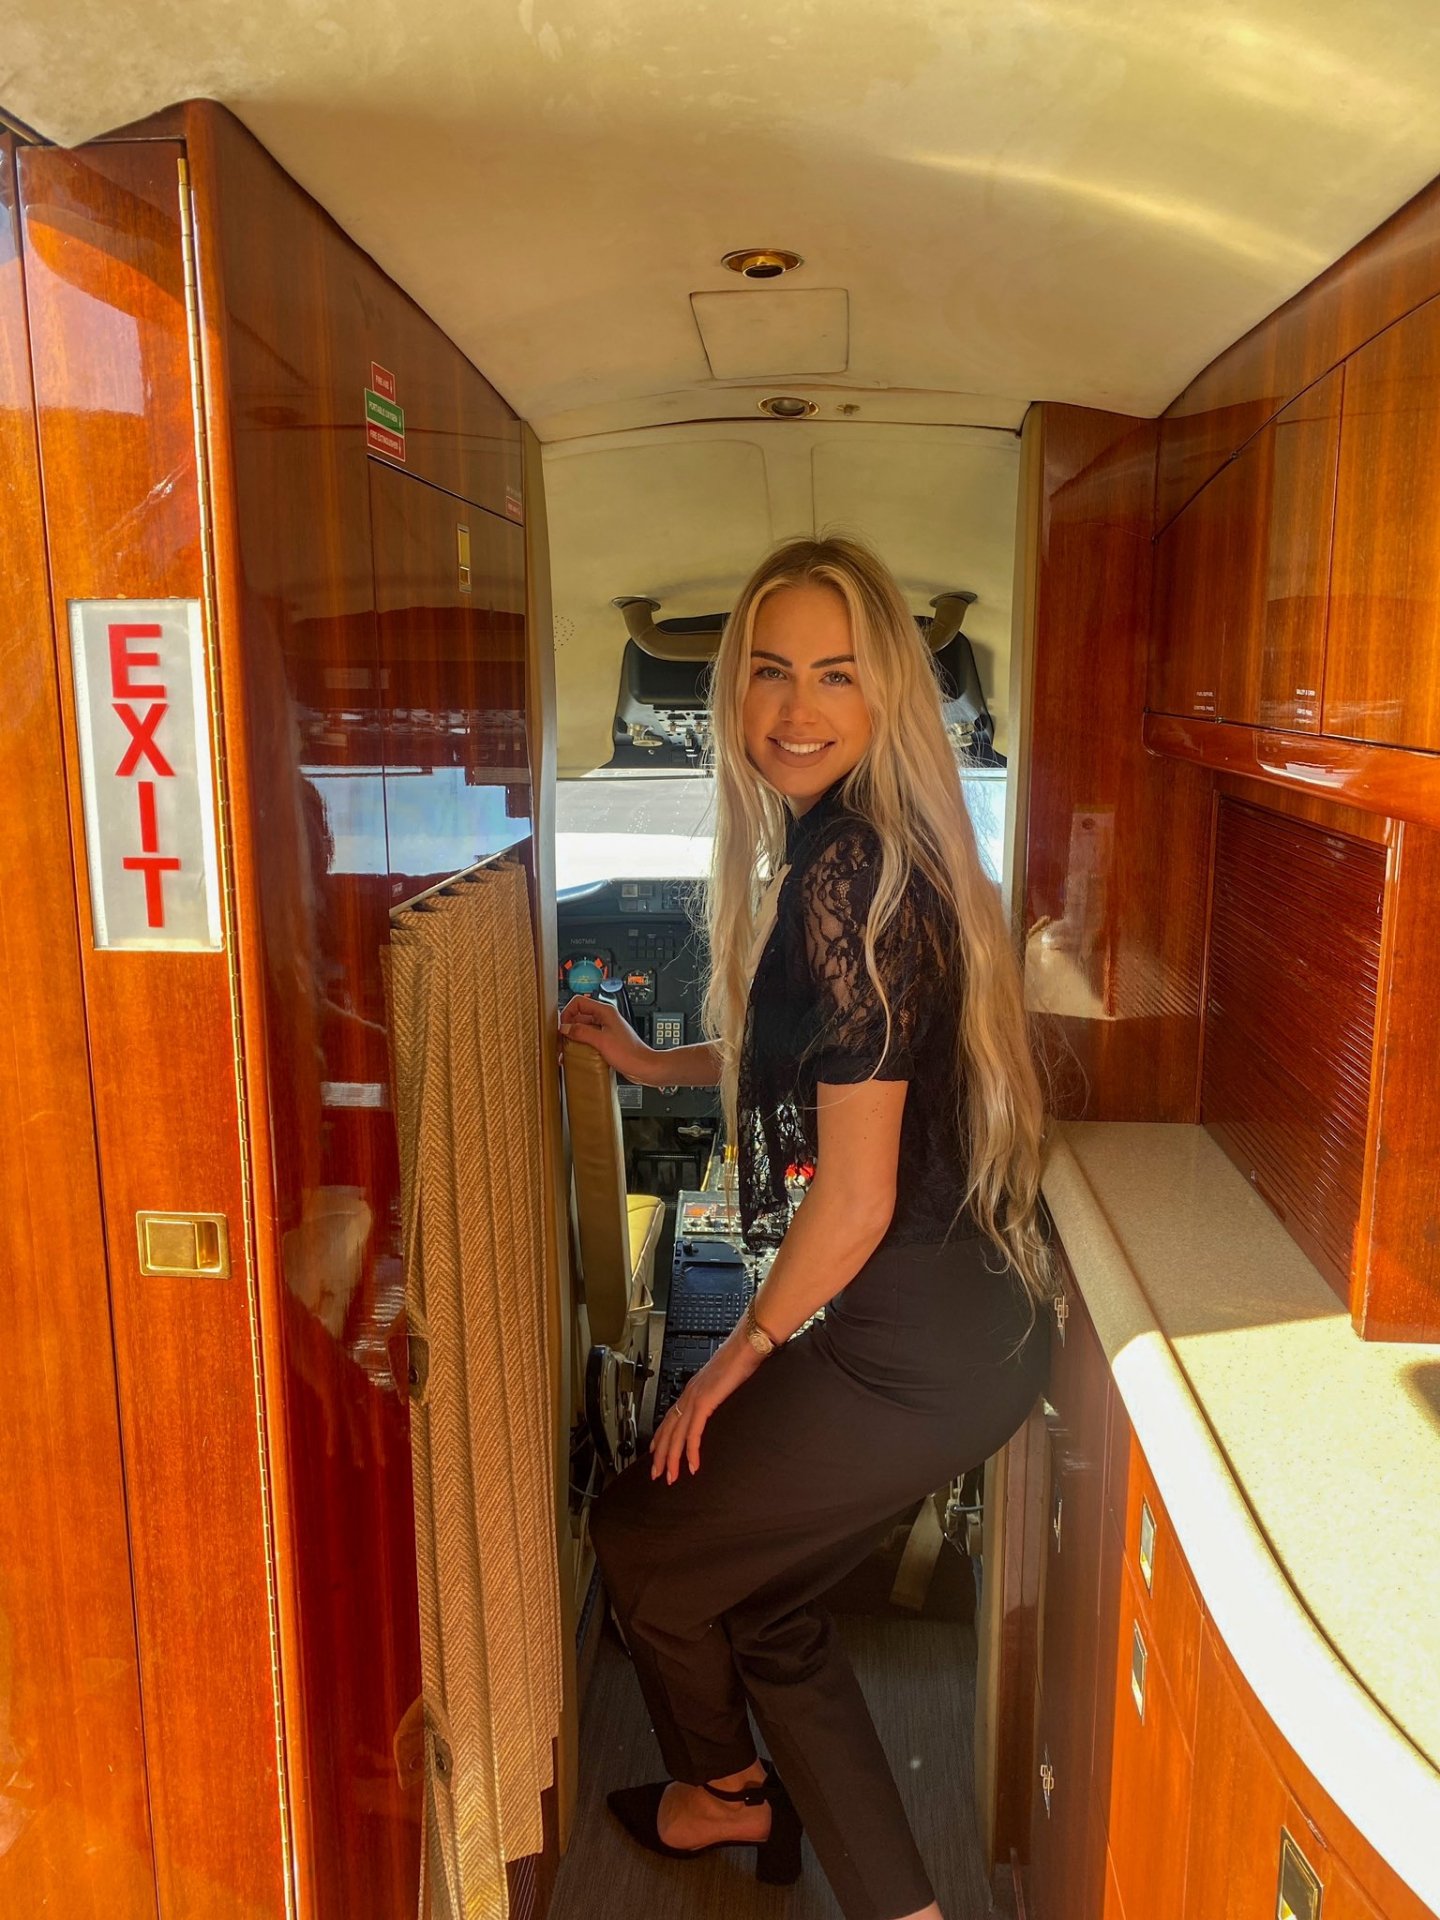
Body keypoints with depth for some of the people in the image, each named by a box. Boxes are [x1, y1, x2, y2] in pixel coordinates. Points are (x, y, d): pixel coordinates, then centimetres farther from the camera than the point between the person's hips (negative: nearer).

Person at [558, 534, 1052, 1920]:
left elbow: (855, 1197, -20)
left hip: (906, 1355, -9)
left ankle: (721, 1790, 45)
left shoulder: (846, 875, -22)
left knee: (640, 1538, 13)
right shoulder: (845, 849, 8)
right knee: (761, 1596, 20)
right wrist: (651, 1063, 28)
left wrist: (743, 1351, -6)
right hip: (952, 1328, 9)